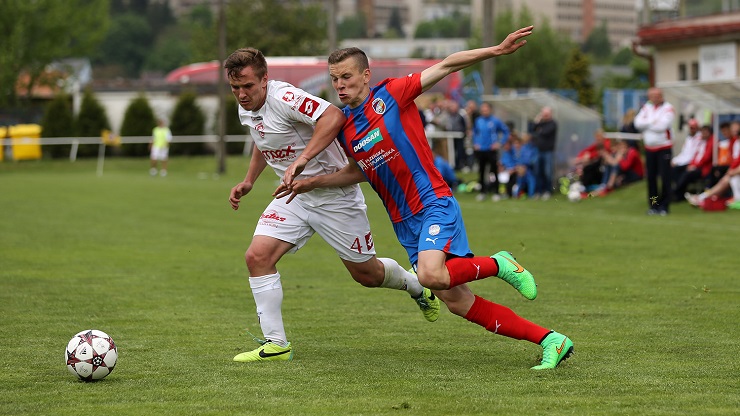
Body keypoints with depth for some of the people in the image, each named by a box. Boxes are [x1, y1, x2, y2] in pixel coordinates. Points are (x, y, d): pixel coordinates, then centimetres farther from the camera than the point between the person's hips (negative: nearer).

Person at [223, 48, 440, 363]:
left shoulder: (283, 98, -26)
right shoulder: (246, 109, 2)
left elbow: (333, 116, -39)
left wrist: (303, 159, -43)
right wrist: (248, 182, 16)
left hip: (334, 193, -7)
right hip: (294, 196, 7)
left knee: (366, 274, 6)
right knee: (257, 256, -13)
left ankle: (416, 285, 40)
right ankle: (276, 344, -8)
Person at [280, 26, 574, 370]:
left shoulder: (390, 94, -6)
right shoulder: (343, 128, 11)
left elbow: (447, 65, -8)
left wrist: (496, 50, -18)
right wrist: (311, 182, 18)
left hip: (434, 203, -6)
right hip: (404, 222, 6)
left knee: (430, 275, -32)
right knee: (456, 301, -2)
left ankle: (498, 265, -3)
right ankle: (550, 340, 5)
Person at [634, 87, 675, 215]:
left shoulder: (668, 109, -6)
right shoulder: (646, 107, 10)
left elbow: (662, 125, -19)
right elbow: (637, 123, 0)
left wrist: (646, 124, -6)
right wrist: (652, 122, -11)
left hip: (664, 148, -5)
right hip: (649, 148, 5)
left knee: (665, 178, -6)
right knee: (651, 177, 7)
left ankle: (664, 206, -2)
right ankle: (653, 206, 14)